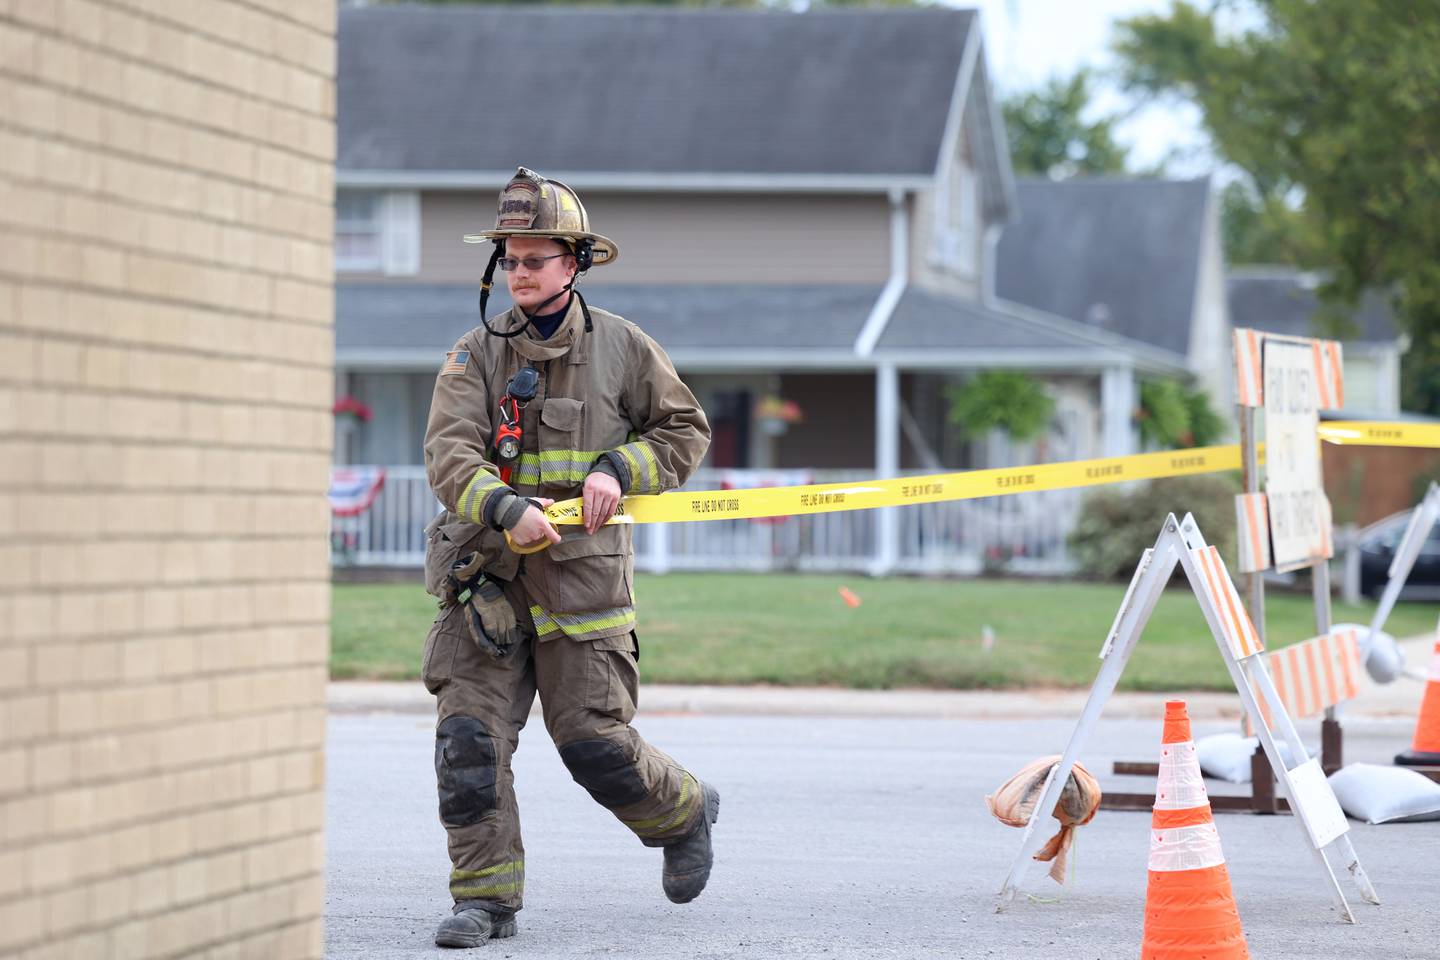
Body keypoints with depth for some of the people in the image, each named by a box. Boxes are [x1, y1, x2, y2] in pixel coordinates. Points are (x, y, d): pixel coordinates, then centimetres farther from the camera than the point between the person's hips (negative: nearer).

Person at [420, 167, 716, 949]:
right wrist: (506, 510, -28)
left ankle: (684, 814, 28)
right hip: (485, 576, 2)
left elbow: (684, 430, 13)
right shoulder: (476, 354, 3)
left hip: (581, 576, -2)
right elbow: (448, 452, -10)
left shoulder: (622, 347, 3)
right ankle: (485, 896, 1)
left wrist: (618, 469, -6)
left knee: (593, 742, -2)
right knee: (469, 737, -7)